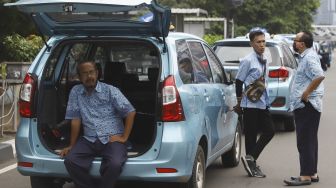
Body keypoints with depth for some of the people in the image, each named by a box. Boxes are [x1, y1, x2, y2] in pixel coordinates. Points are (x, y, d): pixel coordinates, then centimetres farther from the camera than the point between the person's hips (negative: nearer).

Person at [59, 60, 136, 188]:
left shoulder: (110, 90, -2)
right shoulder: (75, 92, 7)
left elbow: (130, 112, -4)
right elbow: (75, 120, 8)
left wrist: (124, 138, -8)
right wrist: (72, 145, 5)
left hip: (112, 139, -3)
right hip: (89, 140, 3)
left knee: (115, 164, -32)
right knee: (70, 160, -24)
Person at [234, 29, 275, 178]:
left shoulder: (264, 61, 12)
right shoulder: (248, 61, -12)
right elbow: (239, 82, -9)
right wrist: (240, 102, -4)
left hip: (262, 103, 8)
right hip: (251, 104, -8)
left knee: (269, 131, 4)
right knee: (251, 135, 0)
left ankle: (251, 160, 11)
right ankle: (252, 164, 10)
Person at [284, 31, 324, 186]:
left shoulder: (309, 58, -16)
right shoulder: (305, 57, 17)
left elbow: (320, 76, -30)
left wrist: (306, 94, -24)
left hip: (306, 106, -11)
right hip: (307, 106, 11)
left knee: (305, 141, -9)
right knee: (309, 141, 14)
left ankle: (306, 176, -7)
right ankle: (312, 173, 20)